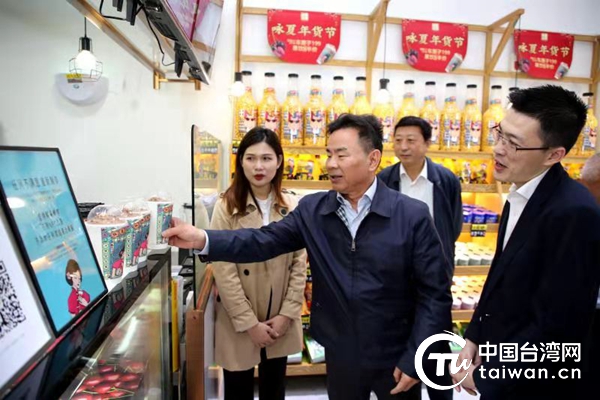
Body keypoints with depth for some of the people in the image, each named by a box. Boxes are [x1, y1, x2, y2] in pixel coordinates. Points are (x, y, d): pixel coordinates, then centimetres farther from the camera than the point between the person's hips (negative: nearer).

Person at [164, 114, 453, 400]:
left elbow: (435, 292, -11)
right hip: (340, 355, 3)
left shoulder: (412, 215, -13)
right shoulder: (312, 210, -4)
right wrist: (202, 239, -26)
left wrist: (414, 359, -12)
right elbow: (265, 241, -12)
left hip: (396, 357, -2)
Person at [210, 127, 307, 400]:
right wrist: (249, 323, -13)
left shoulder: (292, 206, -1)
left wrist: (287, 314, -6)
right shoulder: (226, 206, -11)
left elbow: (300, 263, 0)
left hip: (280, 321, 3)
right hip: (239, 323, -3)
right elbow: (224, 271, -13)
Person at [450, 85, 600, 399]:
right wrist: (474, 337, 2)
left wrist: (484, 375, -17)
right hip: (500, 360, 7)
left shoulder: (573, 213, -27)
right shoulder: (521, 195, -1)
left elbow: (558, 327, -25)